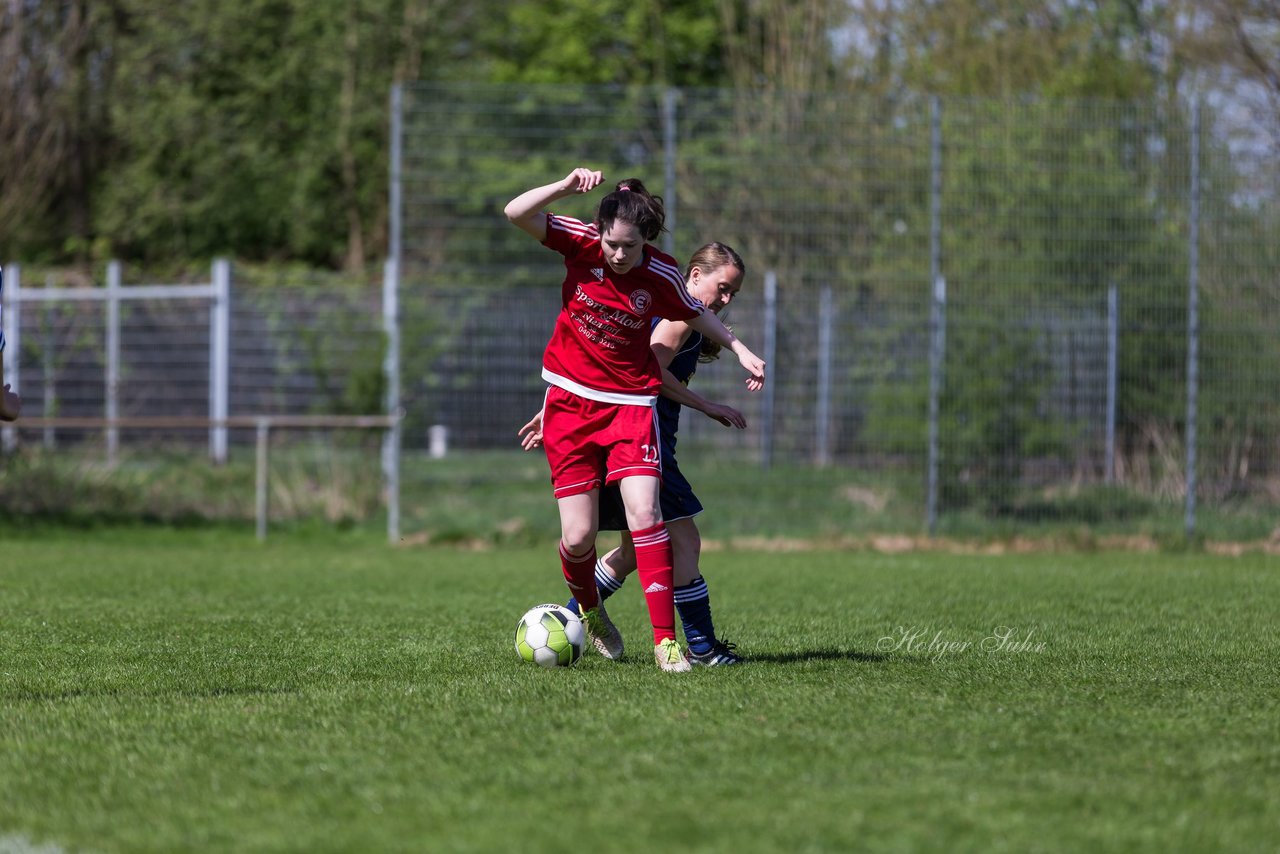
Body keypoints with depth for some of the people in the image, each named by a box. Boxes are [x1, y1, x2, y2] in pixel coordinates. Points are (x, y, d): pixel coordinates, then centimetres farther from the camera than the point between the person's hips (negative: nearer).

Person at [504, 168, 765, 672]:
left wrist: (741, 350, 9)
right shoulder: (581, 243, -11)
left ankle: (665, 640, -17)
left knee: (643, 512, -19)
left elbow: (695, 314, 12)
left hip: (630, 404, 0)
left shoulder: (660, 276, -10)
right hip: (568, 403, 1)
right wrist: (566, 187, -34)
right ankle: (588, 611, 30)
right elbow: (516, 213, -22)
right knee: (578, 537, -3)